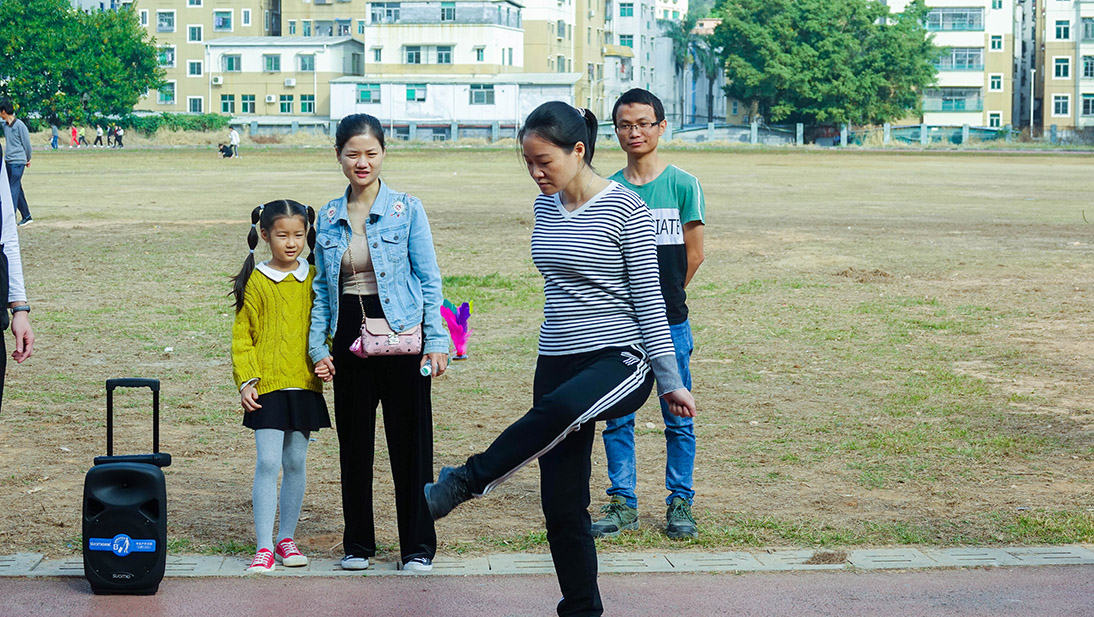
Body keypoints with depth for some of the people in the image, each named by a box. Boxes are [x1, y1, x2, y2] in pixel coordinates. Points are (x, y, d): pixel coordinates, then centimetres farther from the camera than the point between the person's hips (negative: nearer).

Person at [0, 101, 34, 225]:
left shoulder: (19, 125, -11)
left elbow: (27, 143, -6)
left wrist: (28, 159, 3)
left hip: (18, 161, -8)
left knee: (14, 189, -10)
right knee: (17, 189, 10)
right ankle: (26, 216, 18)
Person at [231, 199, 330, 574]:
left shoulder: (315, 278, 7)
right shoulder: (256, 282, -1)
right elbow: (242, 336, 1)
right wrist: (246, 381, -7)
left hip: (306, 386, 3)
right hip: (268, 387, -3)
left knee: (295, 463, 9)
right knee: (268, 463, -8)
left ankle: (286, 538, 21)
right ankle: (264, 547, -4)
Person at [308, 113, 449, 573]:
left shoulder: (407, 210, -2)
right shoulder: (329, 218, 7)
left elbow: (429, 279, -2)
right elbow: (322, 287, 13)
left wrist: (436, 341, -8)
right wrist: (318, 346, 5)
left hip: (401, 337, -3)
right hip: (350, 341, 3)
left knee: (410, 443, 1)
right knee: (354, 444, 9)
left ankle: (418, 547, 11)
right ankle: (358, 543, 22)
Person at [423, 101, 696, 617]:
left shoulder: (625, 209, -10)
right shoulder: (545, 208, 9)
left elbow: (648, 298, -9)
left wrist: (670, 381, -8)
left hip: (620, 361, -7)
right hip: (558, 362, 7)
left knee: (558, 409, -40)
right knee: (562, 505, 2)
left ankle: (465, 482, -27)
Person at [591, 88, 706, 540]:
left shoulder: (683, 185, -2)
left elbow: (693, 255, 3)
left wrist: (662, 297, 8)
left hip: (669, 324, -2)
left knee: (678, 419, 4)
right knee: (617, 418, 5)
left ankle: (680, 503, 14)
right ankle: (623, 503, 15)